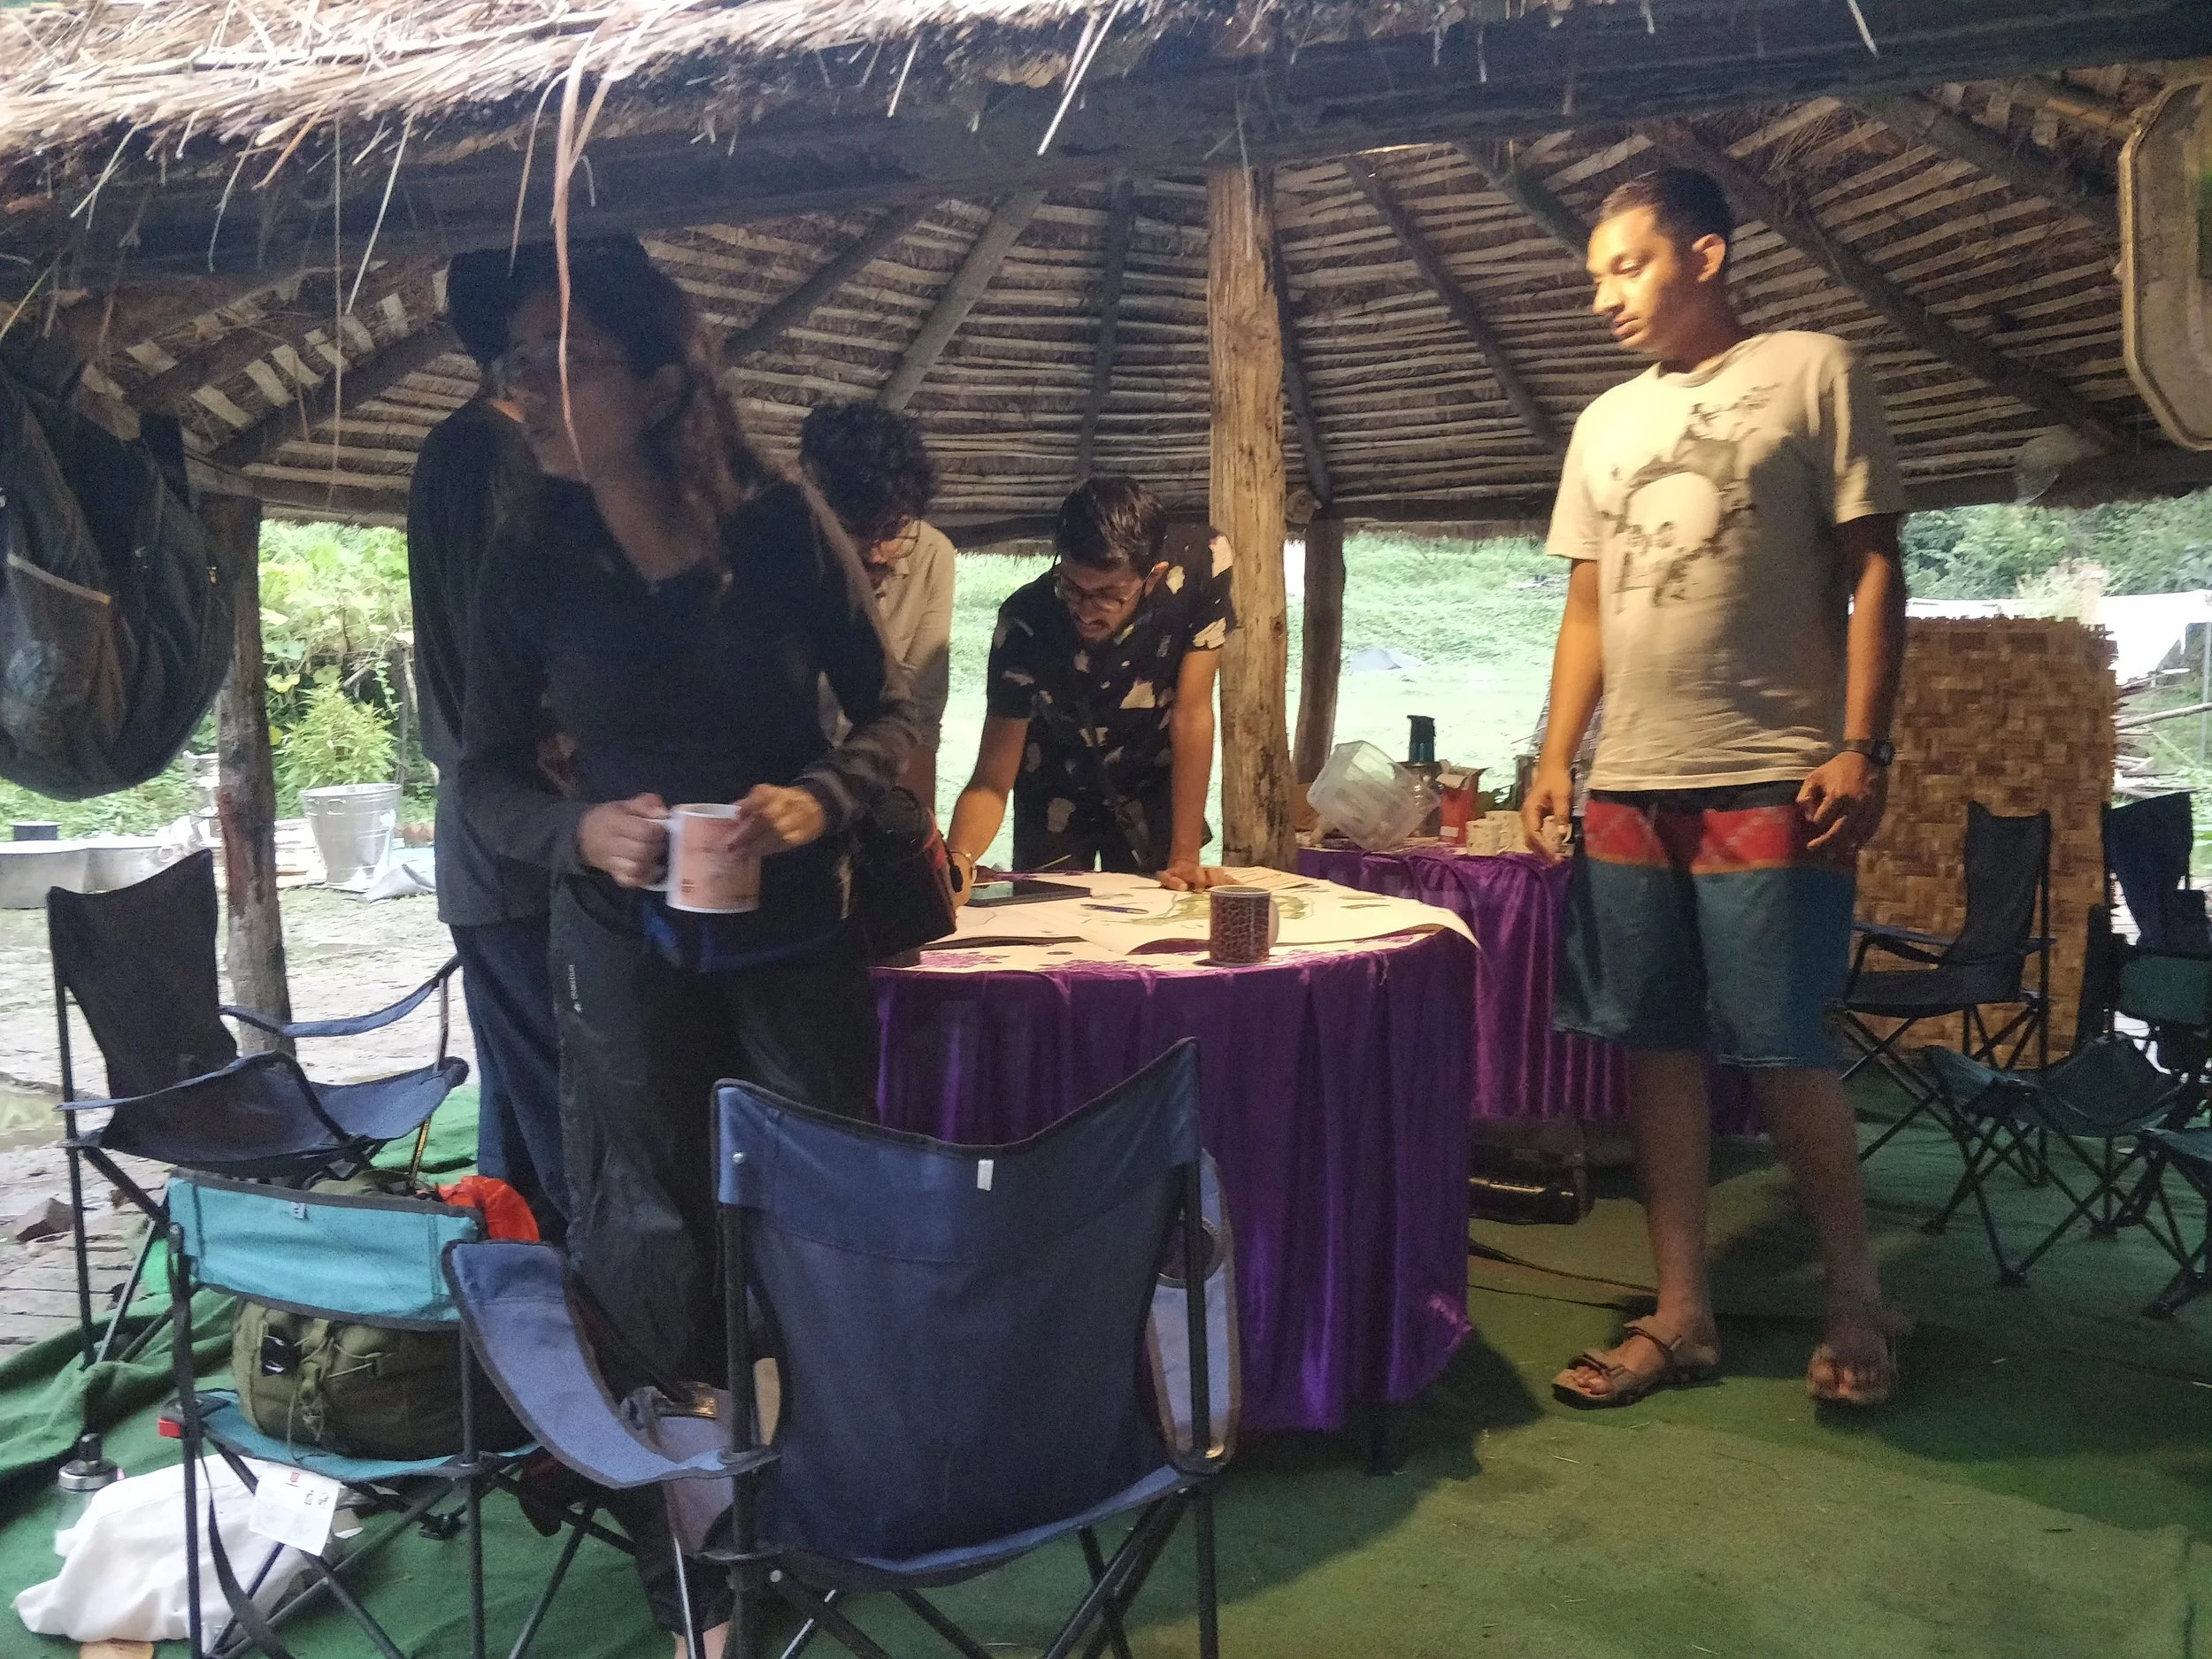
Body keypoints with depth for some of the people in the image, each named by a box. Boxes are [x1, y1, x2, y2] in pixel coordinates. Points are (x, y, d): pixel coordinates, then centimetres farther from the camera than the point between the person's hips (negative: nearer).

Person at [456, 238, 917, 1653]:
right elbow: (488, 772, 2)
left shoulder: (786, 530, -9)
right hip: (624, 943, 1)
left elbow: (890, 710, -2)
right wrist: (580, 831, -18)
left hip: (795, 932, 0)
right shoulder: (533, 569, -5)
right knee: (651, 1242, 7)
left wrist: (822, 800, -21)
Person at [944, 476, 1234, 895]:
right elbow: (992, 782, -27)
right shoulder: (1025, 622, -30)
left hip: (1154, 794, 1)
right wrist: (959, 859, -49)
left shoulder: (1201, 568, -29)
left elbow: (1192, 712, -24)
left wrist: (1184, 858, -24)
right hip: (1057, 799, 0)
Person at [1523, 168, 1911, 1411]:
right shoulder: (1605, 423, 17)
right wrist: (1557, 757, 7)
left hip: (1771, 785, -5)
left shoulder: (1813, 373, 2)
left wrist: (1864, 747, -12)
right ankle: (1683, 1316, 16)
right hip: (1630, 791, 5)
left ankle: (1860, 1301, 18)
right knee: (1658, 1046, 6)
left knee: (1783, 1052, -4)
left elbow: (1873, 568, -3)